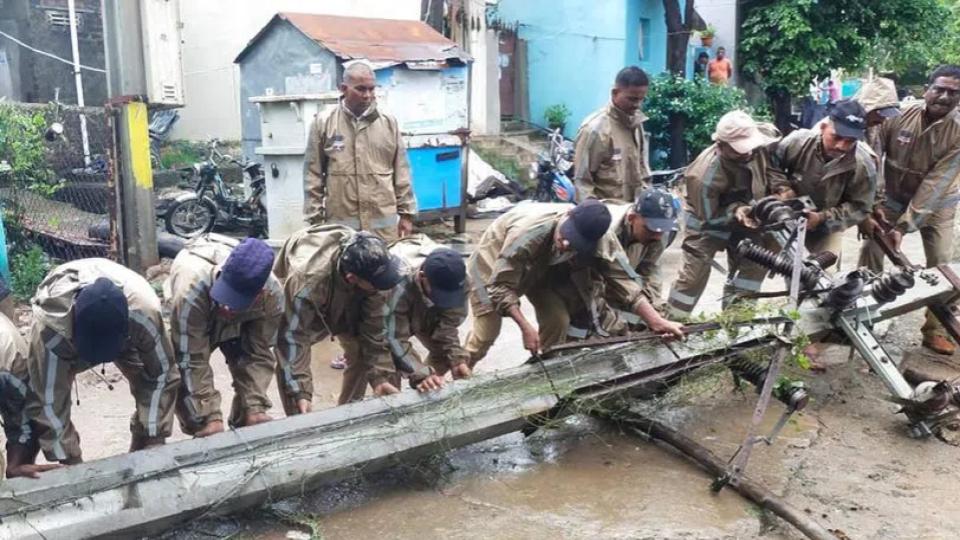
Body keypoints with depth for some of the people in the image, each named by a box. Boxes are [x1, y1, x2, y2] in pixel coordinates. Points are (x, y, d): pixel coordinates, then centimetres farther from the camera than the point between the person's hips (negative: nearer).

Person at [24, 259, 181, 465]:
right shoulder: (51, 325, -45)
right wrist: (71, 460, -29)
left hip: (120, 326, 1)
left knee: (164, 377, -14)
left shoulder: (144, 312, -42)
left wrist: (154, 439, -25)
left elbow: (160, 375, -27)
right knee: (40, 390, -18)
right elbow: (48, 400, -35)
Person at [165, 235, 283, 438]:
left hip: (241, 322, 2)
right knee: (184, 371, -19)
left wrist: (255, 408, -35)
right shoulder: (192, 288, -47)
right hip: (195, 314, -2)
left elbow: (258, 355, -27)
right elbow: (192, 361, -40)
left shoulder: (272, 295, -38)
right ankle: (200, 436, 2)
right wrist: (210, 418, -42)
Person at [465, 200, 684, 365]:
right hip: (495, 262, -4)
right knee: (487, 332, -8)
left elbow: (623, 280, -29)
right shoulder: (527, 233, -44)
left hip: (540, 268, 4)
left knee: (558, 321, -10)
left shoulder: (600, 240, -31)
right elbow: (501, 285, -36)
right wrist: (526, 327, -40)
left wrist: (656, 321, -37)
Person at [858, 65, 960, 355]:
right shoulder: (899, 116, -19)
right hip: (895, 197, 1)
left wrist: (903, 226, -30)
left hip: (937, 205, -1)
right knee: (871, 249, -9)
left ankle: (935, 330, 9)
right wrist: (872, 205, -20)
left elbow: (935, 185, -26)